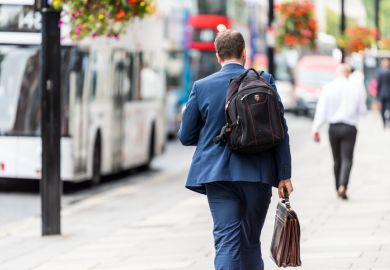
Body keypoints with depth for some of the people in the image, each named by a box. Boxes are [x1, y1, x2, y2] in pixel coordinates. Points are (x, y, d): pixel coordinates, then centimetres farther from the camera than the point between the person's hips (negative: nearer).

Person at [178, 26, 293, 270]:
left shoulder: (201, 87, 1)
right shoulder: (264, 81, -1)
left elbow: (186, 137, 6)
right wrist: (284, 175, 1)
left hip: (218, 176, 0)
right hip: (258, 176, 1)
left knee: (227, 241, -3)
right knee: (250, 241, 15)